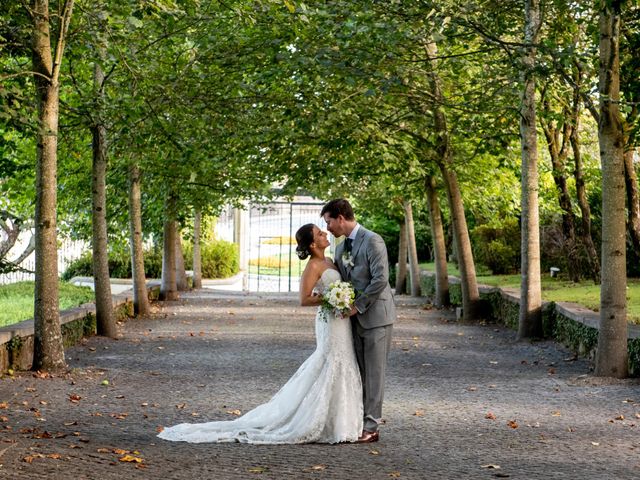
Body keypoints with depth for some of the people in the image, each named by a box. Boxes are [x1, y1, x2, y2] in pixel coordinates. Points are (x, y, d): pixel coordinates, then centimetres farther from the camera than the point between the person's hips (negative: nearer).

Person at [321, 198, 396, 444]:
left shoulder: (373, 241, -13)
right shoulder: (340, 248, 14)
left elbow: (380, 279, -19)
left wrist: (357, 305, -17)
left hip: (376, 315, -8)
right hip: (356, 318, 8)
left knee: (374, 372, -3)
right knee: (359, 373, 9)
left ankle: (371, 427, 0)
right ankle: (358, 421, 14)